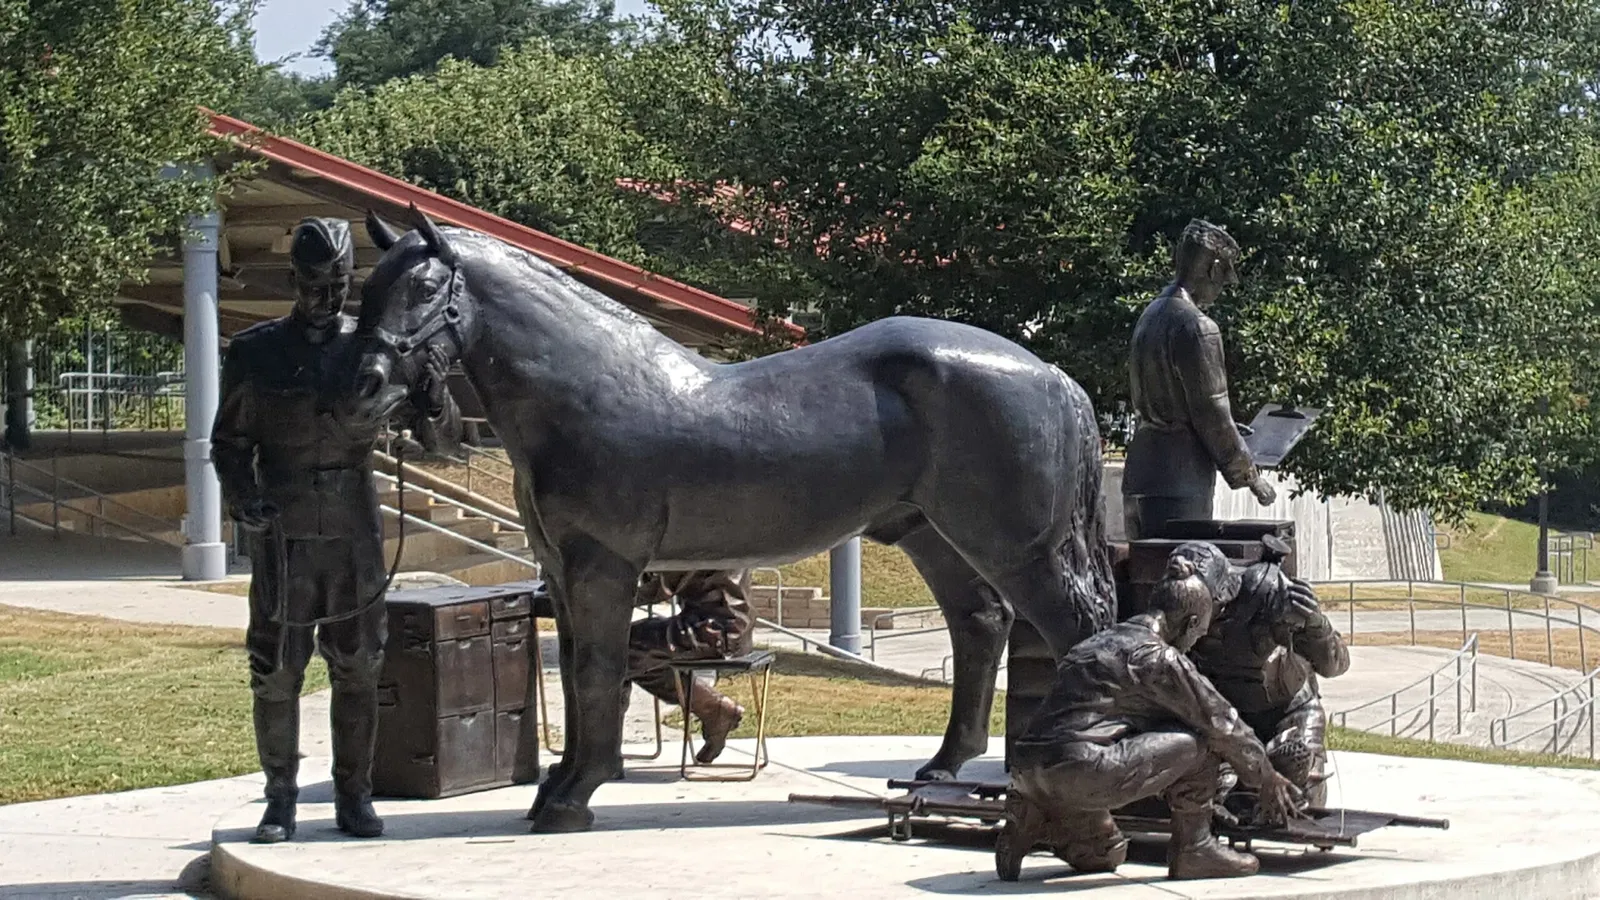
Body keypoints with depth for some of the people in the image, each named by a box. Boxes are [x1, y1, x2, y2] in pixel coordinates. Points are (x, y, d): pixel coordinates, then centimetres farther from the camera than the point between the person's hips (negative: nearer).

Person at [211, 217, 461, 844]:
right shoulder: (256, 352, 1)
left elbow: (439, 436, 2)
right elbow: (228, 442, 7)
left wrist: (432, 392, -19)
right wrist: (241, 497, -11)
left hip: (355, 533, 1)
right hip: (282, 532, -1)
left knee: (357, 671, 6)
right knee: (276, 671, 2)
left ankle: (354, 796, 17)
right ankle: (280, 799, 12)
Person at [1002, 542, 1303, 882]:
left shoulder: (1101, 641, 24)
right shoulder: (1160, 657, -3)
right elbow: (1222, 723, 4)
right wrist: (1268, 778, 18)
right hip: (1081, 772, -9)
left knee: (1105, 857, 32)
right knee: (1201, 738, 0)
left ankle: (1032, 819, 10)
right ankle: (1193, 849, 7)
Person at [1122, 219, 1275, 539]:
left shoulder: (1150, 316, 13)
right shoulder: (1197, 327, -14)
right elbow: (1212, 412, -13)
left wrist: (1225, 427, 29)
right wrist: (1251, 477, -2)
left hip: (1138, 478, 9)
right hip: (1179, 485, -9)